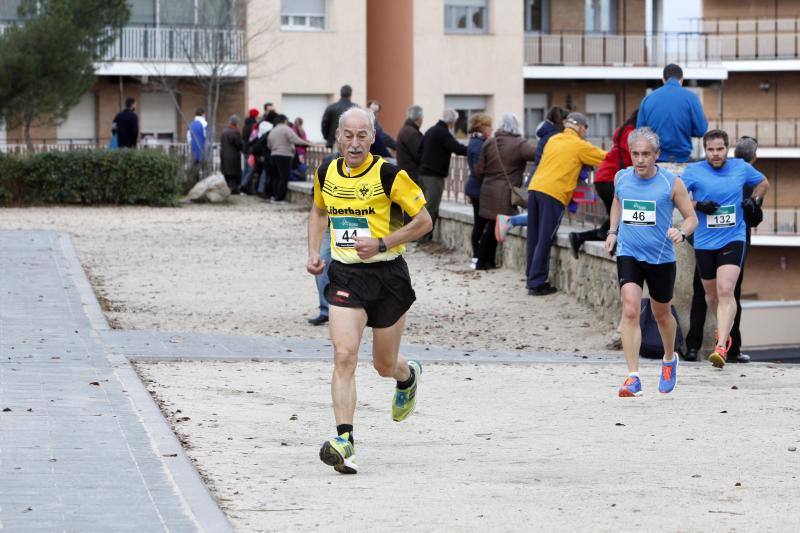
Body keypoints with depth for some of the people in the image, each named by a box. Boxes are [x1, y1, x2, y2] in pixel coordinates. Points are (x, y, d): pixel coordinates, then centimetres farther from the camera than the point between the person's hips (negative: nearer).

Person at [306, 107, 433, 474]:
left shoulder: (388, 175, -11)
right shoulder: (326, 174, 3)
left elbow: (423, 220, -7)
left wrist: (382, 243, -17)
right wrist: (313, 252, 10)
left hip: (388, 275, -2)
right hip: (344, 275, 2)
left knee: (385, 365, 11)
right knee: (344, 356, -17)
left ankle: (408, 377, 49)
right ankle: (344, 441, -21)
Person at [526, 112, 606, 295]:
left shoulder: (553, 140, 20)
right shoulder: (580, 146, 3)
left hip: (535, 187, 6)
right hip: (553, 193, -6)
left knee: (533, 238, 12)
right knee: (545, 240, -4)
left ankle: (532, 278, 20)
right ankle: (536, 284, -4)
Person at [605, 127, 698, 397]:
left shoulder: (671, 183, -9)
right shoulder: (621, 178, 1)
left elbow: (691, 217, -1)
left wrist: (681, 232, -22)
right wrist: (613, 231, 12)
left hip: (661, 258, -1)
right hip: (628, 254, 1)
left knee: (662, 314, 17)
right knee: (630, 311, -17)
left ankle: (670, 359, 46)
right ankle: (633, 377, -19)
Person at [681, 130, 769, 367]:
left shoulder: (741, 168, 3)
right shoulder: (694, 171, -2)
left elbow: (763, 183, 21)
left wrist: (754, 200, 3)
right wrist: (697, 205, -15)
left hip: (733, 240, -2)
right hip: (704, 242, 2)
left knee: (725, 291, -18)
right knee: (711, 295, 15)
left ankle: (721, 346, -24)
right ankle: (723, 328, 45)